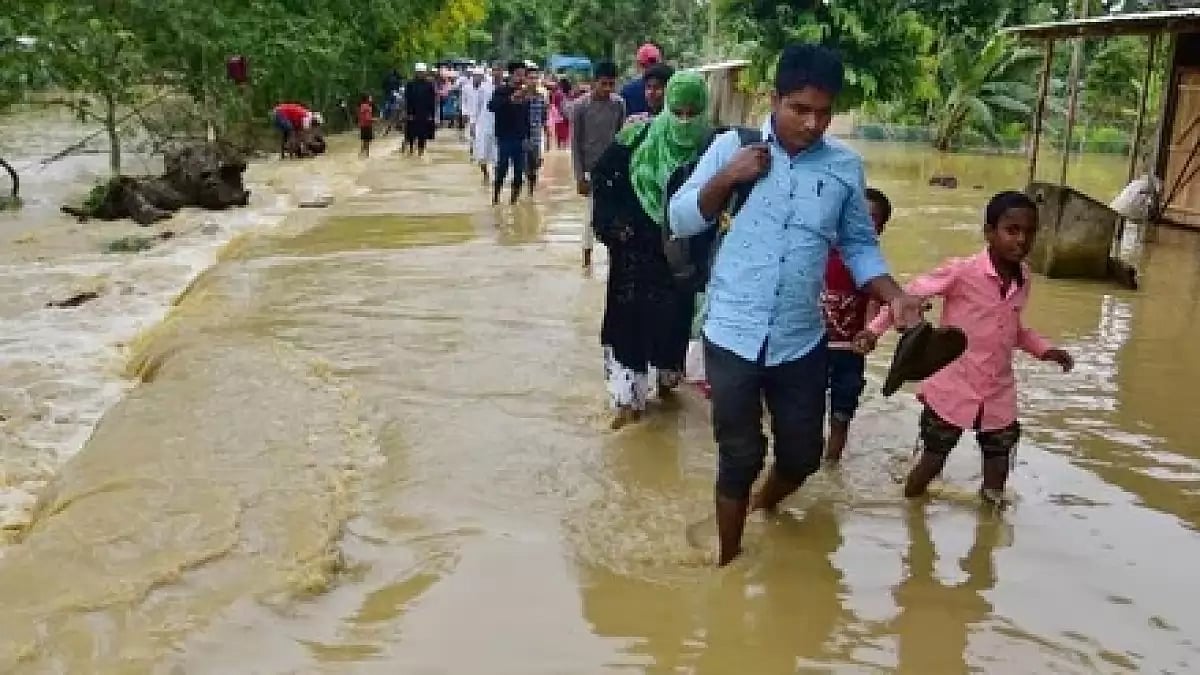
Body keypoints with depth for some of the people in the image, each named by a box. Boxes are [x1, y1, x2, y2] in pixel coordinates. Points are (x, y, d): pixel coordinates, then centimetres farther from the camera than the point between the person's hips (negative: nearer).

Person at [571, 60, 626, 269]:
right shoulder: (580, 106, -9)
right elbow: (575, 144, -6)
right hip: (592, 169, -3)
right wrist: (580, 176, -9)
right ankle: (587, 255, 15)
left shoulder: (619, 104, 0)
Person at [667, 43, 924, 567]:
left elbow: (859, 244, 10)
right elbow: (680, 221, 0)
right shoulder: (732, 146, -3)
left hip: (801, 341, 3)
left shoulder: (845, 165, 1)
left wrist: (894, 295, -6)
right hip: (732, 335, -2)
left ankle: (762, 509, 49)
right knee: (740, 458, 8)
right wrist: (727, 178, -15)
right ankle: (728, 561, 30)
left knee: (803, 455, 15)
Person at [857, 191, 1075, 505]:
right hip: (952, 390, -5)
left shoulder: (1024, 279, 1)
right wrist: (875, 329, -20)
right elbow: (911, 294, -12)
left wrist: (1045, 349, 6)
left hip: (999, 396, 5)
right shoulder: (962, 271, -18)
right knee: (932, 461, 9)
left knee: (999, 464, 15)